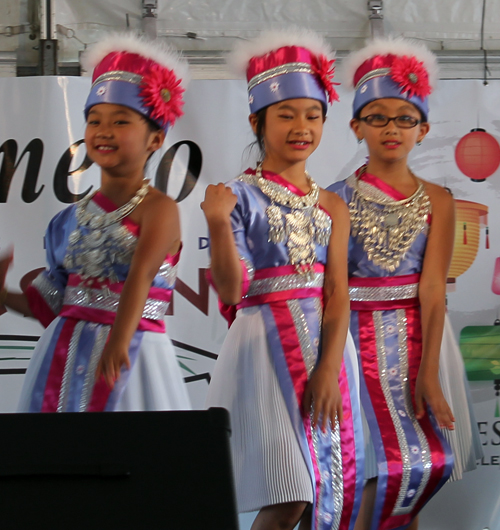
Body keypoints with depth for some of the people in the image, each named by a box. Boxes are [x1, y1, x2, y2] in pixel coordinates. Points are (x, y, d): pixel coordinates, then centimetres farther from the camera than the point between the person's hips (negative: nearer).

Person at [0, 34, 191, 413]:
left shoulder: (158, 209, -8)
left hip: (129, 357, -5)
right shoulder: (73, 218, 9)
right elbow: (50, 304, 15)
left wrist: (120, 339, -40)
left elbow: (141, 273, -26)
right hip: (66, 357, 6)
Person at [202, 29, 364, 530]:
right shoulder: (239, 196, -2)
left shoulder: (330, 206, 9)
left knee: (331, 485, 5)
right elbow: (230, 290, -10)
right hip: (267, 344, -5)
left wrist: (329, 369, -12)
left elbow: (337, 293, 2)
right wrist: (218, 225, -26)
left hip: (325, 344, 5)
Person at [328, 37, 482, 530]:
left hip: (418, 338, 2)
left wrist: (427, 375, -15)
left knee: (430, 461, -3)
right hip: (355, 339, -2)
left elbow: (432, 289, -7)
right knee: (378, 462, -12)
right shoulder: (337, 198, -1)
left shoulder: (436, 201, 2)